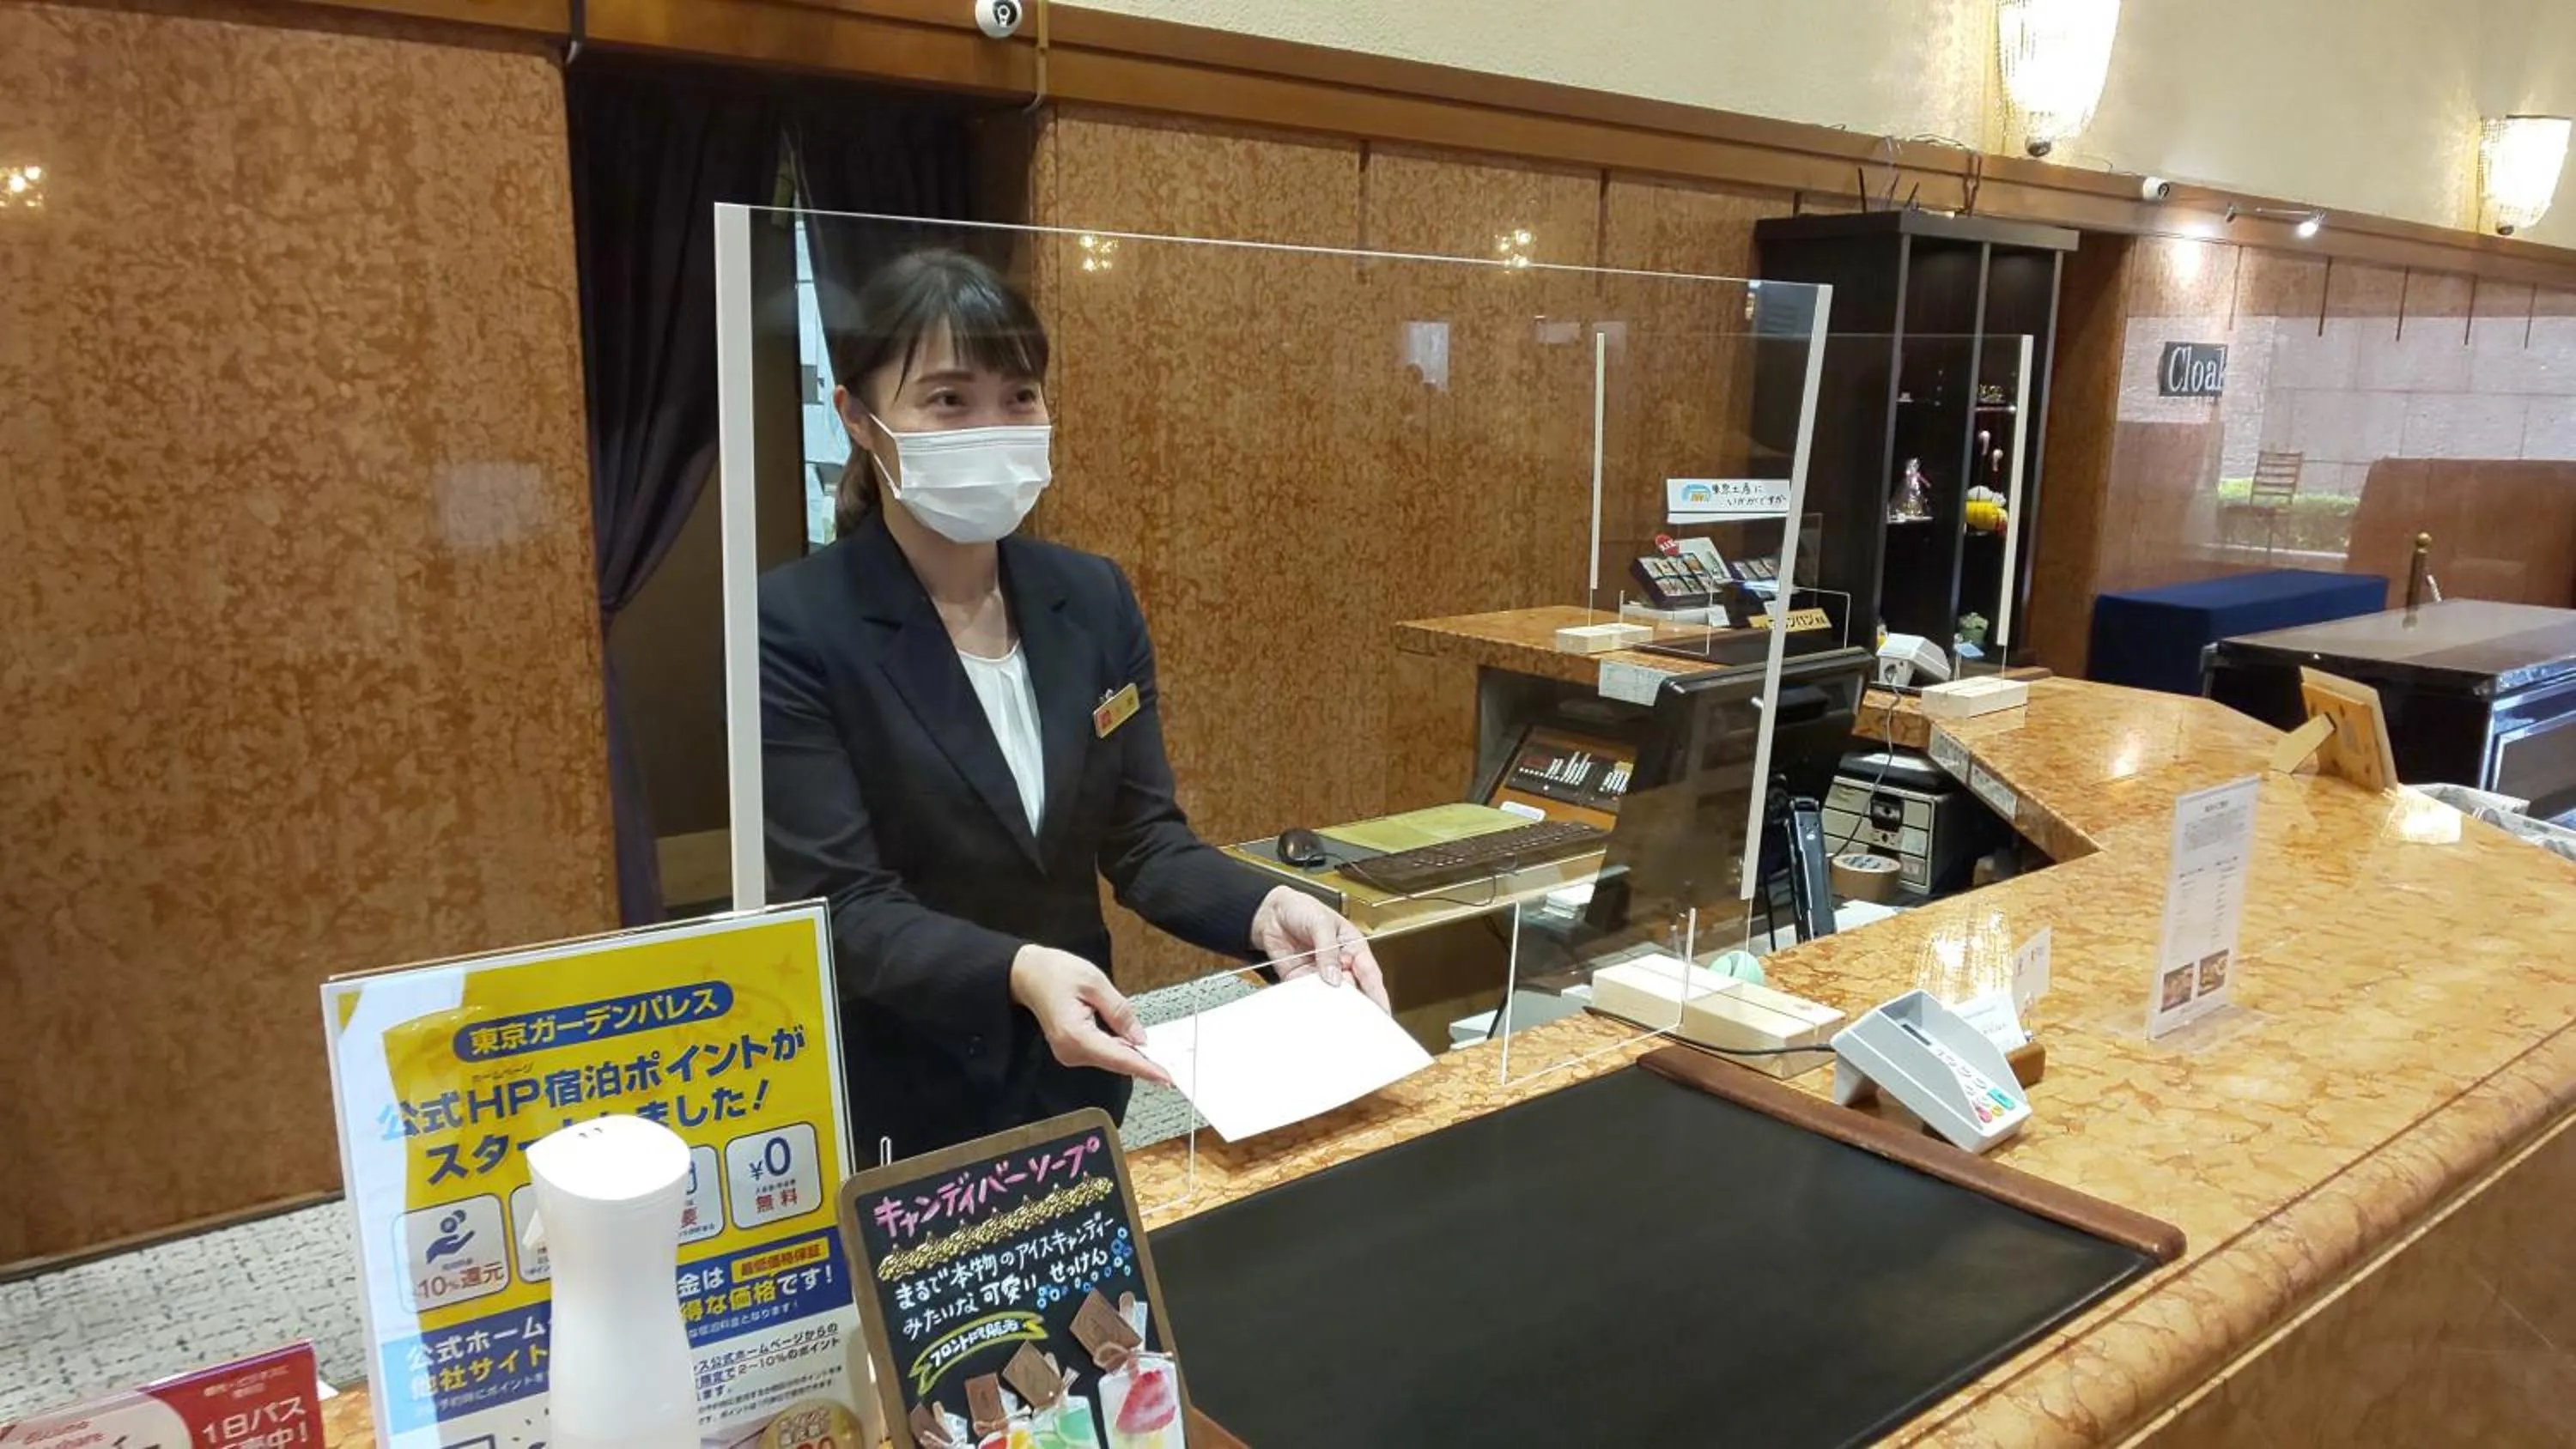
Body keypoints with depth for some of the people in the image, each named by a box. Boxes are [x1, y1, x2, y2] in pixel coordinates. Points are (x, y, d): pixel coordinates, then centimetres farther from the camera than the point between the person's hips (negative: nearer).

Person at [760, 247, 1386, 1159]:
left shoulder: (1094, 599, 0)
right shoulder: (792, 625, -15)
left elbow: (1142, 838, -2)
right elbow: (841, 907, -20)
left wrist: (1265, 912, -20)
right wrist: (1016, 974, -36)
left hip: (1073, 1080, 5)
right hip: (891, 1105, -4)